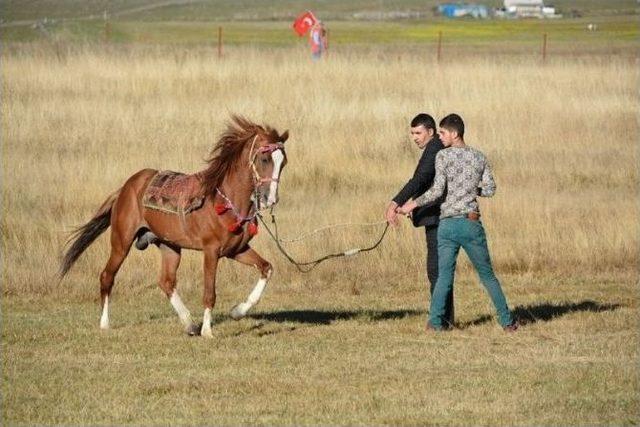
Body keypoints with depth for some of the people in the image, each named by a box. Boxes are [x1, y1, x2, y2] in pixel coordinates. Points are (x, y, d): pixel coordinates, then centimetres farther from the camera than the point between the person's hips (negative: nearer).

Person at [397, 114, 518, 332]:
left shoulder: (443, 156, -3)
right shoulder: (479, 158, 9)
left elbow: (437, 190, -11)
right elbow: (489, 189, 7)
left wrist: (413, 204, -2)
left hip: (448, 223, -2)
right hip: (471, 222, 2)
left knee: (444, 274, 2)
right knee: (487, 274, 10)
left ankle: (436, 320, -8)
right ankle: (506, 320, 10)